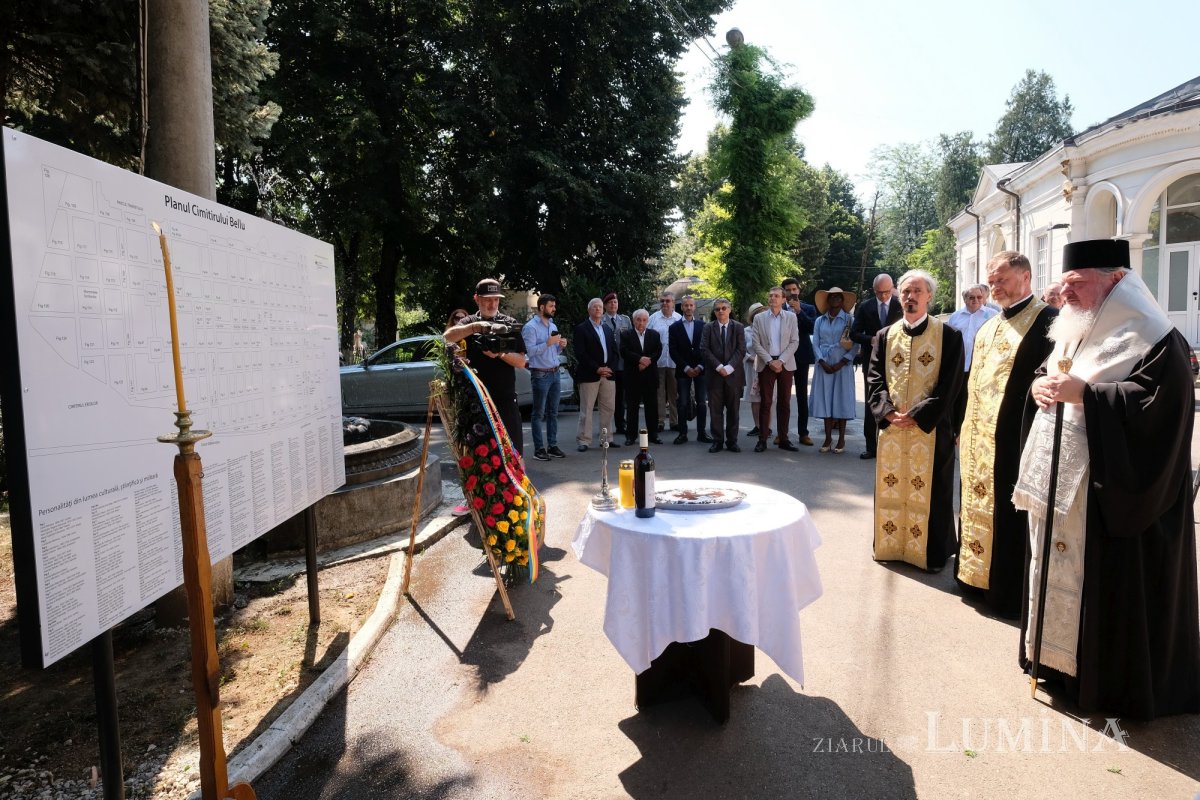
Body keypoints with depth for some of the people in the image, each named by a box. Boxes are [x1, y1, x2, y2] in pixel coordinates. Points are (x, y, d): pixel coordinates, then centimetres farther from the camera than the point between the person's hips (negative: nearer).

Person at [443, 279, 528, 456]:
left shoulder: (509, 323, 6)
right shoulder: (470, 322, 7)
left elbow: (521, 362, 2)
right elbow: (447, 337, -14)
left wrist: (501, 354, -17)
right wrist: (475, 327, -28)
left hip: (505, 397, -1)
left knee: (513, 451, 0)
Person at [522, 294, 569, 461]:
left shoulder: (553, 326, 15)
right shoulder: (530, 327, -8)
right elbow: (530, 351, -17)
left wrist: (561, 346, -1)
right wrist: (548, 343, -23)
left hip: (554, 373, 7)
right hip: (540, 374, -7)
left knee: (553, 412, 10)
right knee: (538, 413, -2)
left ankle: (552, 446, 16)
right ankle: (539, 449, 1)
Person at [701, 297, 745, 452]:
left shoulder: (738, 327, 6)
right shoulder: (708, 328, 7)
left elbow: (741, 350, -2)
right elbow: (705, 349, -2)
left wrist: (729, 367, -13)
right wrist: (719, 366, -12)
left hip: (733, 374, 0)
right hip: (715, 374, 0)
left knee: (733, 409, 4)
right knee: (715, 409, 1)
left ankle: (732, 441, 12)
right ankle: (718, 441, 9)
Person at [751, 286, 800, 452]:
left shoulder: (791, 317, 6)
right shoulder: (759, 318, 5)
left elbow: (794, 342, 0)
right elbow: (756, 344, 0)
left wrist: (781, 361, -11)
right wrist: (770, 361, -11)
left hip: (785, 364, 1)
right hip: (766, 364, -1)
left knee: (784, 403, 5)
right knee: (765, 402, -1)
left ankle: (783, 439, 11)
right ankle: (762, 440, 3)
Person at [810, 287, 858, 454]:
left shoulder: (849, 320, 1)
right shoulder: (819, 321, 9)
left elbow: (855, 346, -3)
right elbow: (816, 344, 6)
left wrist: (841, 363, -12)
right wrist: (822, 362, -9)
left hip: (842, 366, -2)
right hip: (824, 366, 2)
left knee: (842, 400, 0)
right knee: (825, 400, 2)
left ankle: (841, 440, 6)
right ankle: (828, 439, 9)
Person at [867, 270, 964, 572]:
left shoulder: (948, 336, -2)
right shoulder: (885, 335, 9)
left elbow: (950, 384, -8)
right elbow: (874, 377, 4)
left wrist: (917, 414, -16)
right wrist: (888, 411, -12)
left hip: (930, 428, -3)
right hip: (890, 428, 3)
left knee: (929, 491, 4)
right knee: (891, 489, 10)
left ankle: (931, 552, 18)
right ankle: (891, 546, 24)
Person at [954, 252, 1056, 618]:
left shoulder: (1046, 320, -10)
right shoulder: (988, 327, 16)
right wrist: (964, 424, 15)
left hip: (1013, 438, -8)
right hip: (977, 438, 8)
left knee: (1009, 516, 2)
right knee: (978, 506, 16)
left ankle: (1010, 591, 15)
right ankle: (976, 574, 30)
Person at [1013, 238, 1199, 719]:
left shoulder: (1154, 339, -13)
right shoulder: (1073, 331, 13)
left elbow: (1157, 403, -22)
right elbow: (1046, 375, 21)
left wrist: (1084, 392, -26)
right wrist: (1040, 385, -1)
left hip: (1113, 494, -8)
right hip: (1059, 482, 8)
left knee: (1110, 588, 2)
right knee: (1060, 571, 16)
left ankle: (1119, 684, 20)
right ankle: (1058, 660, 31)